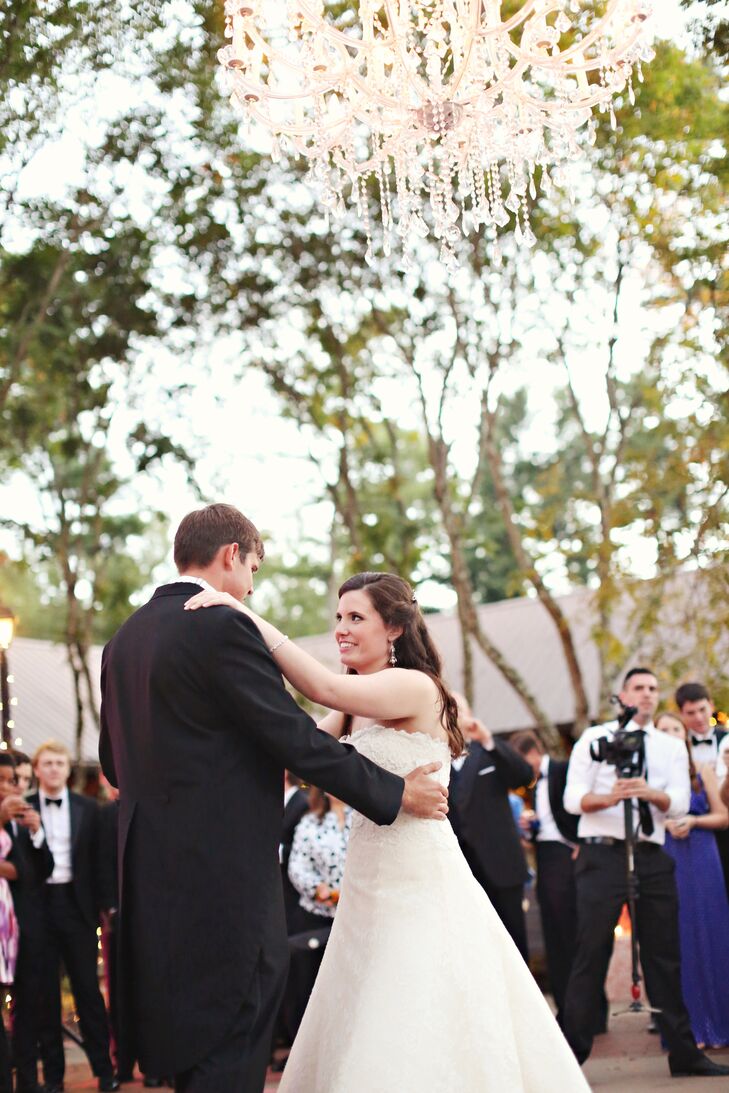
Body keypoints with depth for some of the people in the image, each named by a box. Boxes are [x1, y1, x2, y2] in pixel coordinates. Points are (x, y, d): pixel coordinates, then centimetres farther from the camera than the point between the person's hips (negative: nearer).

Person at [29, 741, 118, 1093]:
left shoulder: (87, 809, 6)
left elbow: (95, 859, 6)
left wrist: (96, 905, 1)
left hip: (75, 902, 0)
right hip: (38, 903, 0)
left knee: (87, 987, 2)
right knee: (45, 991, 6)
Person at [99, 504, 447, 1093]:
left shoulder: (124, 639, 13)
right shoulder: (223, 627, -13)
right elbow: (298, 741, -15)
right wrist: (395, 794, -6)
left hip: (152, 867, 9)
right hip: (225, 872, -9)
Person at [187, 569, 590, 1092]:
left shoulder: (416, 687, -14)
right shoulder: (355, 712, 12)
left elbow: (327, 687, -28)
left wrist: (247, 616, -27)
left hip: (421, 882, -8)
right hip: (370, 885, 8)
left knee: (418, 1051, -4)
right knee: (363, 1042, 13)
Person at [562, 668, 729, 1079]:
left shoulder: (672, 747, 13)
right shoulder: (594, 738, 3)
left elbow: (680, 803, -2)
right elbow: (572, 799, -6)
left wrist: (651, 793, -23)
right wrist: (608, 798, -26)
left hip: (652, 857, 4)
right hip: (603, 855, -3)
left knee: (664, 954, 9)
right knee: (592, 952, -5)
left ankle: (684, 1051, 18)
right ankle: (571, 1052, 1)